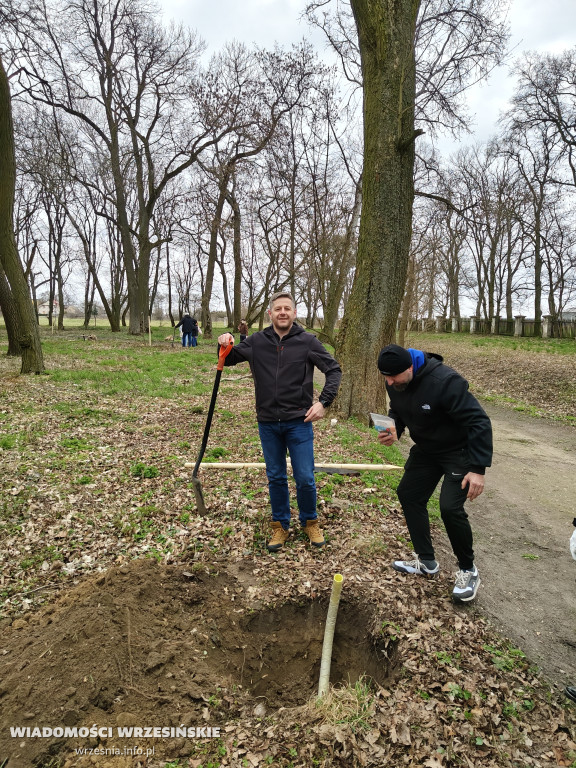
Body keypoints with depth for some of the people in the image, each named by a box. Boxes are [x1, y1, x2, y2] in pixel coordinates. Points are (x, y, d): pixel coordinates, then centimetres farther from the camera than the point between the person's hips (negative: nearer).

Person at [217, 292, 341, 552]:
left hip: (299, 422, -2)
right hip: (268, 423, 2)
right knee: (275, 478, 13)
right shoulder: (256, 341, 2)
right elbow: (229, 360, 13)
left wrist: (323, 402, -12)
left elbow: (333, 370, 0)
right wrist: (226, 346, -10)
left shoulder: (307, 342, -4)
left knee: (305, 478, 3)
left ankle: (310, 522, 29)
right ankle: (280, 526, 30)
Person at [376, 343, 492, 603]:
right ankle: (426, 562, 27)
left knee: (450, 508, -18)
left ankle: (468, 570, 10)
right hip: (425, 450, 8)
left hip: (459, 451, -8)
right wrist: (394, 431, -13)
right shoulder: (394, 384, -10)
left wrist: (478, 468, -33)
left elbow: (479, 421, -31)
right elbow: (397, 411, 9)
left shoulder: (445, 381, -34)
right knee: (408, 495, 9)